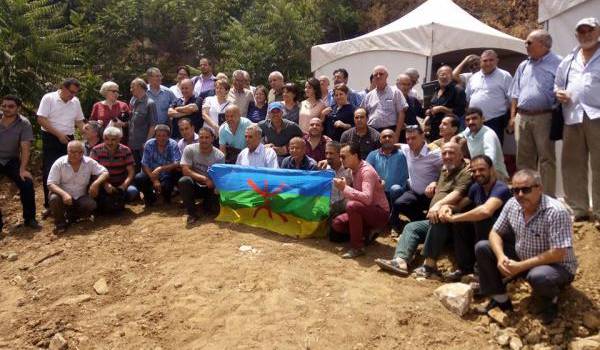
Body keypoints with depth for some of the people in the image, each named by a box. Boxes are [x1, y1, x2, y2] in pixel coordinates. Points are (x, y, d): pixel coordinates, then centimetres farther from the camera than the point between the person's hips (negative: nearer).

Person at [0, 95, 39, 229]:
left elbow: (25, 148, -15)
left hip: (11, 161, 0)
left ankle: (29, 219, 5)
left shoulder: (24, 123, -12)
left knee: (27, 183, -14)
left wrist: (23, 169, -21)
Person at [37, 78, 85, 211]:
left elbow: (79, 121, 13)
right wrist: (59, 134, -18)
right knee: (48, 171, -2)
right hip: (50, 139, -4)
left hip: (68, 139, 5)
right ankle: (49, 205, 7)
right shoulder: (48, 98, -9)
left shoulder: (76, 102, 6)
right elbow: (41, 120, -14)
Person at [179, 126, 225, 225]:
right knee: (184, 181, -33)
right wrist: (204, 178, -27)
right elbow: (185, 170, -19)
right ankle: (192, 213, -14)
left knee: (215, 207, -25)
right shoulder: (190, 149, -12)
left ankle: (206, 203, 17)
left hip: (210, 189, 0)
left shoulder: (219, 156, -12)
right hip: (195, 186, 0)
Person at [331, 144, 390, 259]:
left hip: (380, 213, -8)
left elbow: (367, 198, -36)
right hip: (366, 211, 8)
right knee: (336, 223, -5)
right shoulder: (354, 170, 4)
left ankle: (357, 247, -22)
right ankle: (367, 233, 9)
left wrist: (344, 188, -32)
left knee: (352, 206, -35)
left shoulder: (367, 171, -22)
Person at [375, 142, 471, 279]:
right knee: (411, 227, -1)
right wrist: (434, 184, 22)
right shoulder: (444, 170, 23)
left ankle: (430, 265, -37)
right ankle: (401, 260, -23)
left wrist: (439, 204, -38)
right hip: (436, 221, 9)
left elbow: (458, 193, -25)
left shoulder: (466, 171, -5)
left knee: (439, 216, -37)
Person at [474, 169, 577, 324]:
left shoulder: (556, 212, -28)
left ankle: (551, 301, -1)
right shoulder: (512, 204, -8)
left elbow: (558, 254, -29)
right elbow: (495, 233, -1)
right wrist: (501, 257, -21)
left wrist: (521, 266, -28)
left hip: (557, 266, -6)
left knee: (538, 276, -40)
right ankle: (501, 299, 6)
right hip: (522, 258, 6)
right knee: (482, 248, -7)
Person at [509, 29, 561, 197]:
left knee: (546, 159, 0)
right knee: (523, 158, 11)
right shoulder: (523, 66, 16)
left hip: (543, 118, -6)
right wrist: (512, 116, 11)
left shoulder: (557, 64, -3)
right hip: (522, 117, 6)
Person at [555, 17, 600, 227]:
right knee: (572, 165, 7)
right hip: (572, 118, 5)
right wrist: (558, 93, 1)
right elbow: (557, 84, 25)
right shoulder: (568, 61, 19)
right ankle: (578, 210, 17)